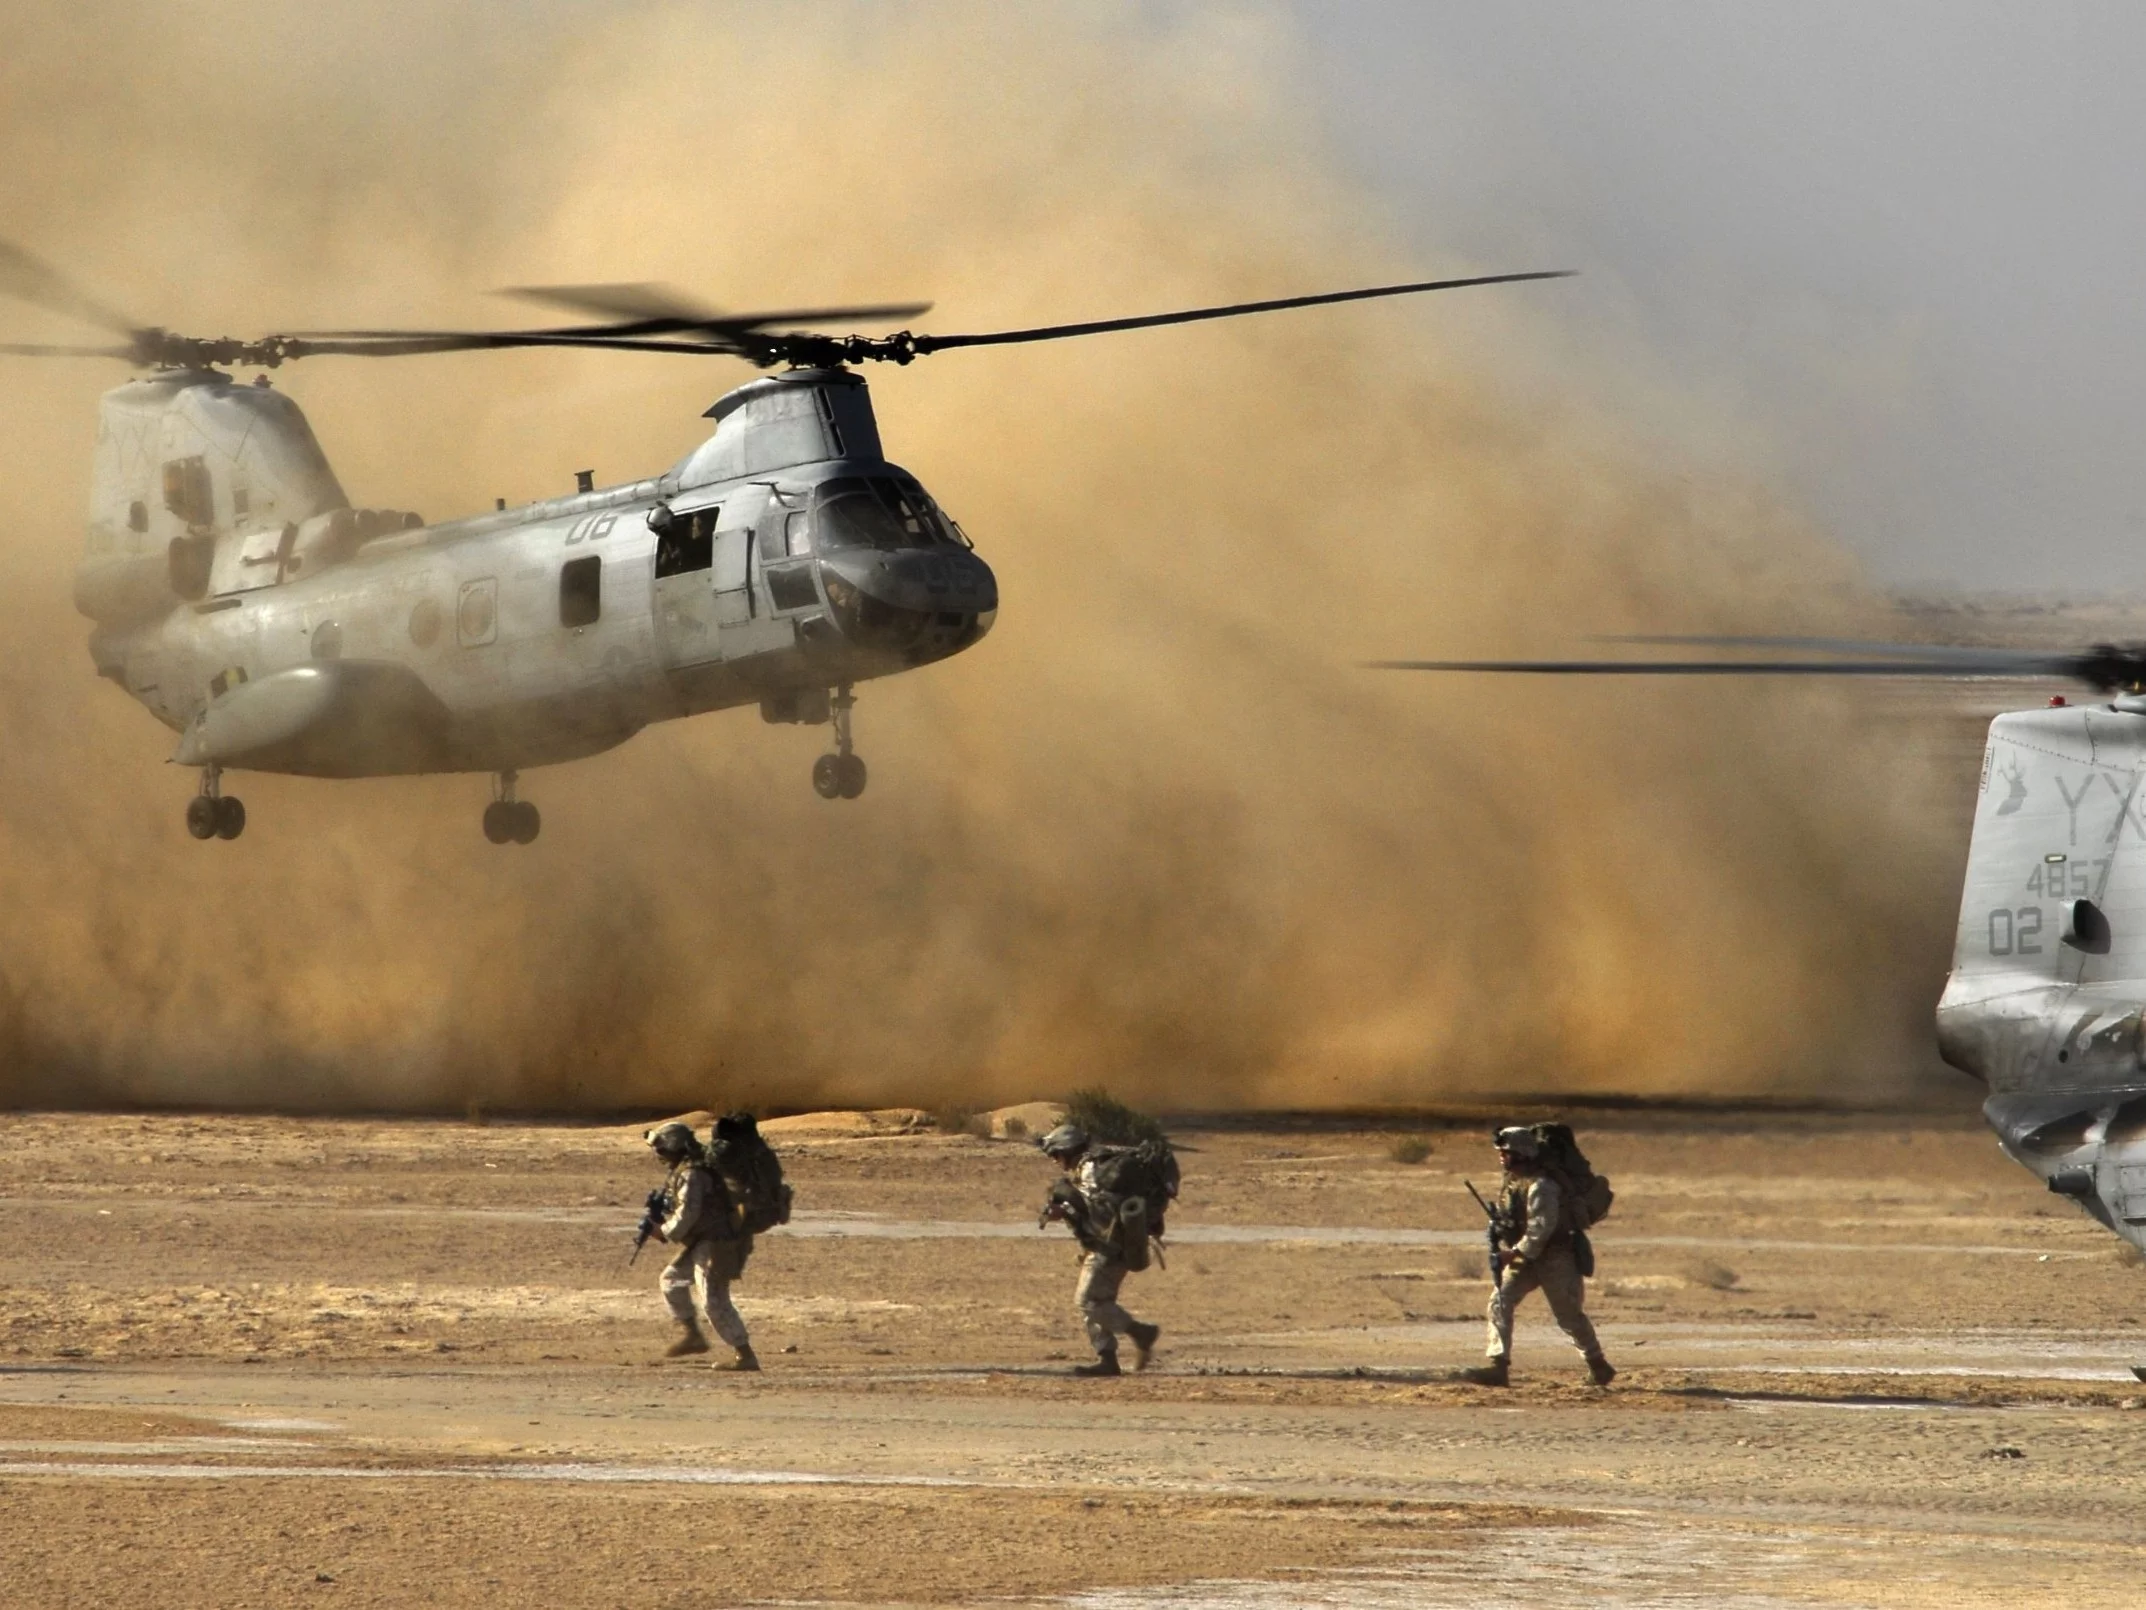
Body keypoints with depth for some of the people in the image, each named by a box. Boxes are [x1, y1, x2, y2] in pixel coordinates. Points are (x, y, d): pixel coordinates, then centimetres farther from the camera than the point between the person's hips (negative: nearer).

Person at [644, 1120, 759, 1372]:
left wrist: (666, 1231, -7)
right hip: (704, 1243, 11)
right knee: (672, 1279, 23)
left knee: (714, 1301, -13)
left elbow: (687, 1213, -24)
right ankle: (691, 1334, 26)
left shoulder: (691, 1174, -18)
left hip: (715, 1245, -11)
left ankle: (745, 1357, -13)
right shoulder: (697, 1167, 14)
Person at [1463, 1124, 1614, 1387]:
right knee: (1500, 1302, -7)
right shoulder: (1510, 1181, 6)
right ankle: (1497, 1366, -10)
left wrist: (1518, 1252, -26)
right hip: (1525, 1258, 8)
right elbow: (1507, 1218, 16)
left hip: (1554, 1259, -8)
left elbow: (1542, 1227, -27)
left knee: (1568, 1314, 3)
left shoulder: (1540, 1185, -23)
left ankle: (1598, 1366, 22)